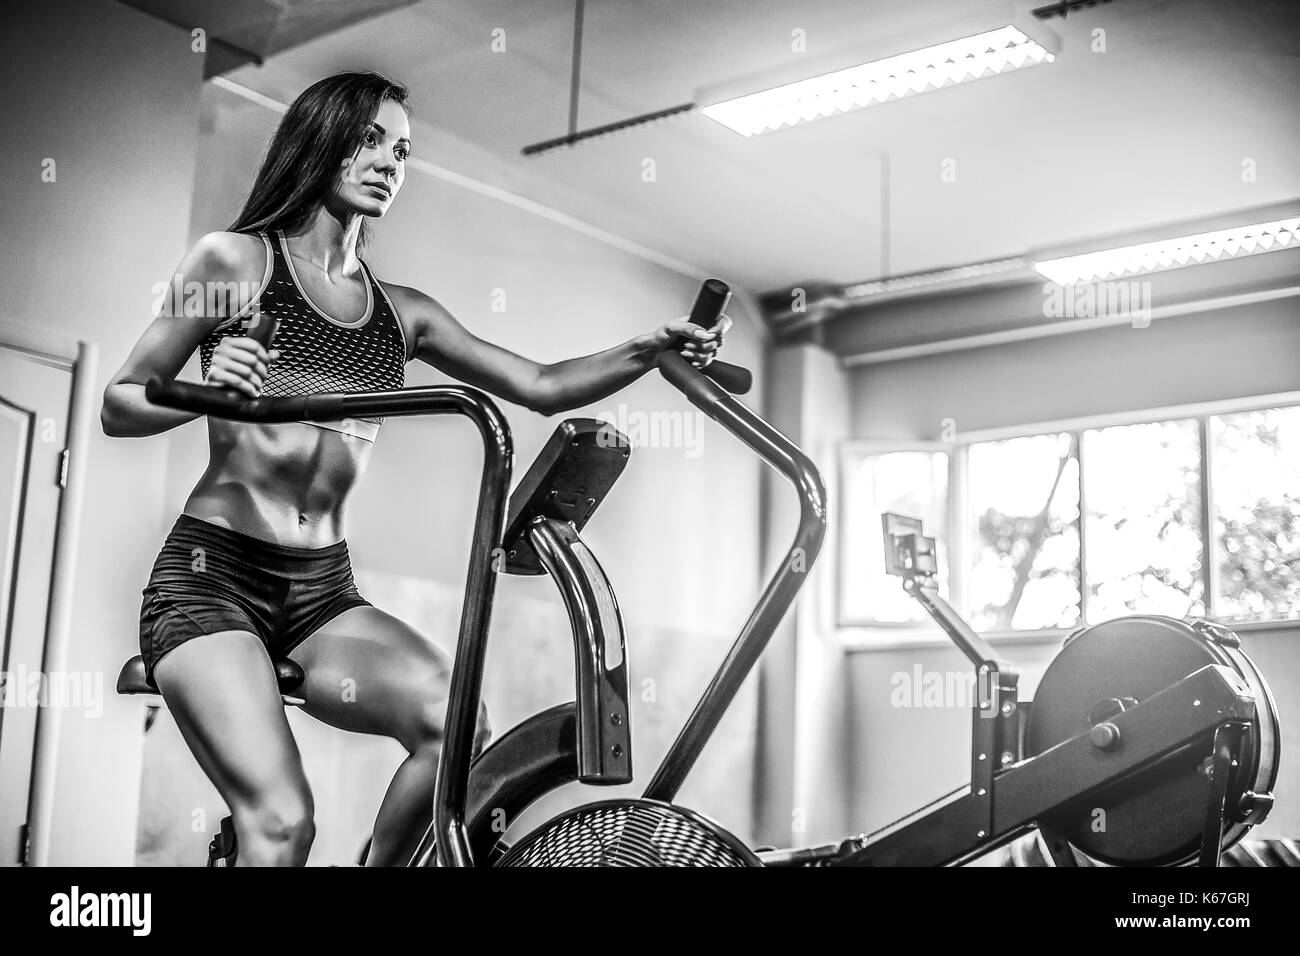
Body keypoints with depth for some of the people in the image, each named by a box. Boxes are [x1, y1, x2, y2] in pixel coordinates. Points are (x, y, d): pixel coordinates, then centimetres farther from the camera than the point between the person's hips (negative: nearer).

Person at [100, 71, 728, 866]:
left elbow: (542, 388, 8)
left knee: (456, 722, -24)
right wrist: (206, 390, -20)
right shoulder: (238, 259, 1)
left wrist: (652, 349, -7)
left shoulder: (402, 313, 11)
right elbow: (119, 406, 1)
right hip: (213, 576, -4)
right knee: (282, 823, -23)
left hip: (323, 593, 4)